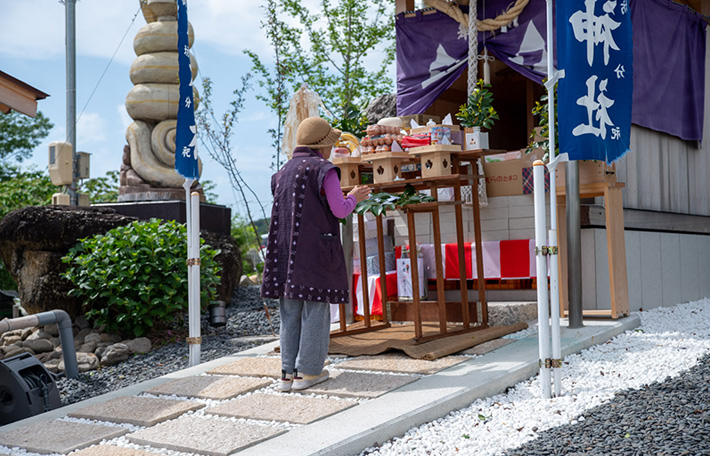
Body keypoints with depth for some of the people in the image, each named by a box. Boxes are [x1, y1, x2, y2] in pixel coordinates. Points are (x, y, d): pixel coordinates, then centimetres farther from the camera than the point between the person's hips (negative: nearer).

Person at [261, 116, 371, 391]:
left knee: (290, 311, 9)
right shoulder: (324, 170, -7)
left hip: (285, 249, 6)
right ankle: (308, 371, 3)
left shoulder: (284, 172, 14)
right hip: (316, 249, -6)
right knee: (316, 308, 1)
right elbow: (340, 210, -10)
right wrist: (353, 197, 11)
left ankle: (288, 373, 9)